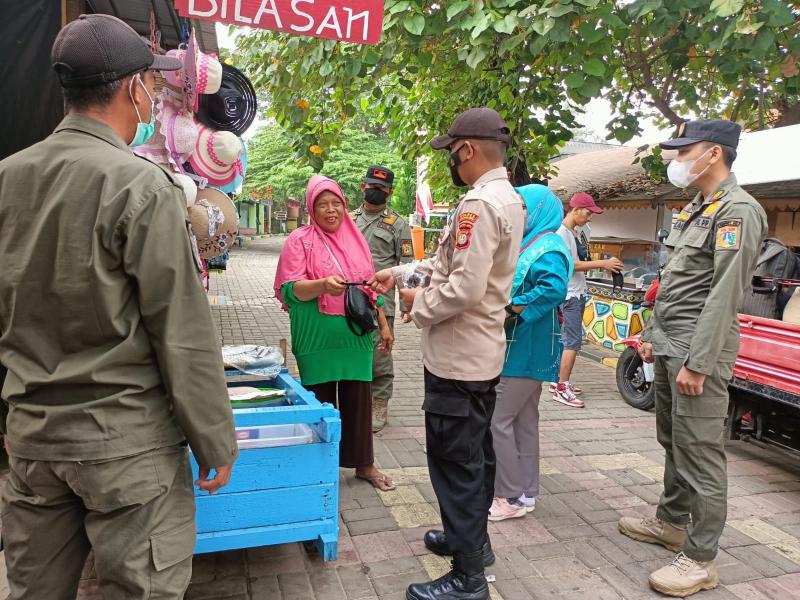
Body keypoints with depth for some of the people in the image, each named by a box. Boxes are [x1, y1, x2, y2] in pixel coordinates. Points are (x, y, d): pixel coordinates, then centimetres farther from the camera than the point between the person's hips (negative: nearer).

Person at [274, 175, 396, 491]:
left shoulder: (356, 239, 11)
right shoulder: (300, 240, -3)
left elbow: (370, 287, 17)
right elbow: (290, 288, -12)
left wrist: (383, 324, 16)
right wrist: (323, 285, -28)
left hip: (356, 336, 4)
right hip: (318, 339, -4)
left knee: (358, 400, 9)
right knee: (321, 401, 4)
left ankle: (364, 464, 24)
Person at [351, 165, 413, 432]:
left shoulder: (398, 224, 2)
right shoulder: (350, 219, 14)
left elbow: (406, 265, -2)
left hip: (381, 302, -4)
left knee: (379, 356, -1)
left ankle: (378, 406, 13)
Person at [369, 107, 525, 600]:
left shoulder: (480, 203, -22)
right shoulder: (509, 198, 10)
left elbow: (464, 288, -27)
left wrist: (418, 304, -10)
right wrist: (402, 274, 14)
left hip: (458, 359, -10)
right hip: (483, 354, 10)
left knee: (456, 463, 2)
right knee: (476, 454, 22)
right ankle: (473, 537, 41)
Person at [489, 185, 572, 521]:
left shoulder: (549, 248, -14)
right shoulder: (526, 245, 16)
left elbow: (554, 288, -32)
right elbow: (506, 287, 22)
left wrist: (512, 310, -27)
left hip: (525, 352, -10)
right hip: (520, 350, 10)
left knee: (497, 420, -6)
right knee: (524, 421, 15)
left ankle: (511, 497, 6)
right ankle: (526, 492, 25)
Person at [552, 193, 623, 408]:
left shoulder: (571, 233, 18)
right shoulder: (561, 232, -12)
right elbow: (569, 264, -20)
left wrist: (602, 264, 5)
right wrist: (601, 263, -19)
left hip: (577, 294, 10)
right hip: (570, 295, -10)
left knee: (567, 340, 13)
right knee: (573, 340, -12)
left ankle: (558, 382, 20)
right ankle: (562, 389, -11)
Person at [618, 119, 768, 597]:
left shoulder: (738, 209, -11)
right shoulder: (695, 210, 18)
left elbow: (724, 294, -19)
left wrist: (697, 362, -21)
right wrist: (653, 336, 19)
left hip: (699, 350, -9)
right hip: (670, 346, 9)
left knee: (701, 453, -3)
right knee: (673, 442, 18)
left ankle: (700, 560, 8)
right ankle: (671, 522, 33)